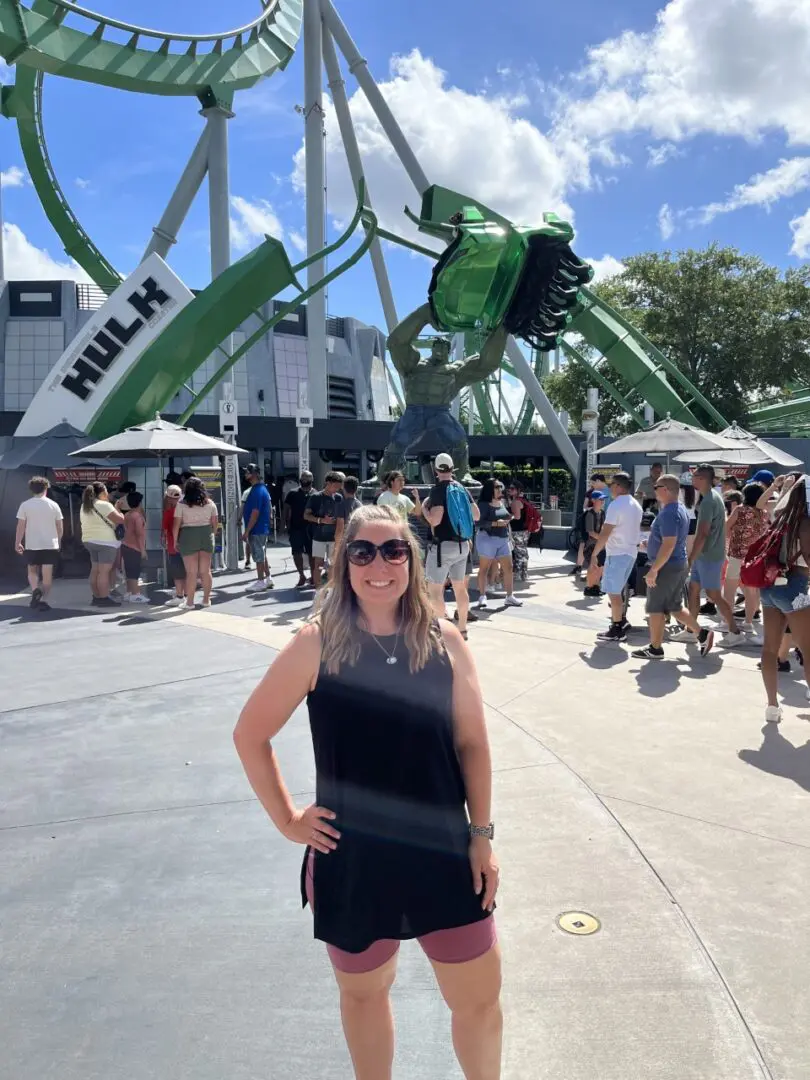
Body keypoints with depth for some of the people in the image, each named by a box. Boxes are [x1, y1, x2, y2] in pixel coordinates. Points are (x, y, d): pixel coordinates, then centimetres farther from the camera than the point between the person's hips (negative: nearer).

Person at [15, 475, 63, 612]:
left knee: (32, 571, 16)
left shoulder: (25, 505, -4)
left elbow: (21, 526, -5)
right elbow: (60, 526, 5)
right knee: (47, 574, 5)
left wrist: (17, 542, 5)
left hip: (32, 545, 0)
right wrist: (58, 540, 20)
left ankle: (35, 590, -9)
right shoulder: (53, 505, 1)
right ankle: (43, 600, 0)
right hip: (50, 544, 1)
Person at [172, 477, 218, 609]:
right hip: (206, 535, 3)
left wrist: (175, 540, 4)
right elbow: (215, 522, 5)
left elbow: (176, 524, -6)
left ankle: (189, 602, 6)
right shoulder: (210, 503, 4)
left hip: (188, 537, -3)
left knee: (191, 572, 1)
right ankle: (206, 600, 17)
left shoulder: (182, 504, -5)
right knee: (206, 570, 10)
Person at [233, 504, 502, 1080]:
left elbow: (472, 743, -1)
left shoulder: (444, 641, -7)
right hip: (352, 858, -1)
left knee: (481, 999, 14)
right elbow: (250, 734, -4)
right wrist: (287, 819, -4)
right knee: (364, 991, 22)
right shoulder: (317, 643, -13)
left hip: (443, 852, 1)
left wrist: (482, 835, -1)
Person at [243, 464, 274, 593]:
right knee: (262, 555, 16)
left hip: (256, 530, -10)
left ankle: (260, 582, 5)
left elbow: (255, 513, -23)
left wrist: (247, 531, -21)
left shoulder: (257, 491, -19)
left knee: (258, 557, -2)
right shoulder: (262, 488, 13)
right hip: (263, 529, 10)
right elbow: (269, 507, 19)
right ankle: (268, 579, 22)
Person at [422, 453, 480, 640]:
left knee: (434, 589, -1)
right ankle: (462, 629, 19)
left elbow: (435, 520, -21)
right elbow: (476, 515, 13)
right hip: (462, 545, 7)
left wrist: (424, 508, -3)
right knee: (460, 587, 14)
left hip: (443, 545, -7)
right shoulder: (462, 489, 9)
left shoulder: (438, 489, -13)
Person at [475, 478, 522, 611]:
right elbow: (479, 522, -21)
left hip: (503, 539, 7)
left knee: (508, 568, 5)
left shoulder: (502, 502, 10)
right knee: (484, 569, 3)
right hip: (487, 539, -7)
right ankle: (482, 596, 11)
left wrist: (510, 518, 7)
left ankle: (510, 596, 12)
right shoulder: (484, 504, -12)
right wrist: (496, 523, -25)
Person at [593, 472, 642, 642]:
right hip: (630, 552, 9)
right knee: (618, 590, 20)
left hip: (617, 553, -9)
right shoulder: (636, 506, 13)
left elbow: (605, 533, -20)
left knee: (613, 592, -3)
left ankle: (617, 630, -1)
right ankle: (620, 621, 27)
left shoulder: (616, 505, -17)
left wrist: (595, 553, -14)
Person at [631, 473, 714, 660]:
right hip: (679, 565, 10)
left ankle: (655, 648, 9)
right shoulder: (679, 509, 12)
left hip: (667, 567, -10)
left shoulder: (668, 513, -21)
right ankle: (702, 634, 15)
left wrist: (653, 570, -25)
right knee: (675, 607, 18)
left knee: (655, 609, 1)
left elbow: (668, 545, -28)